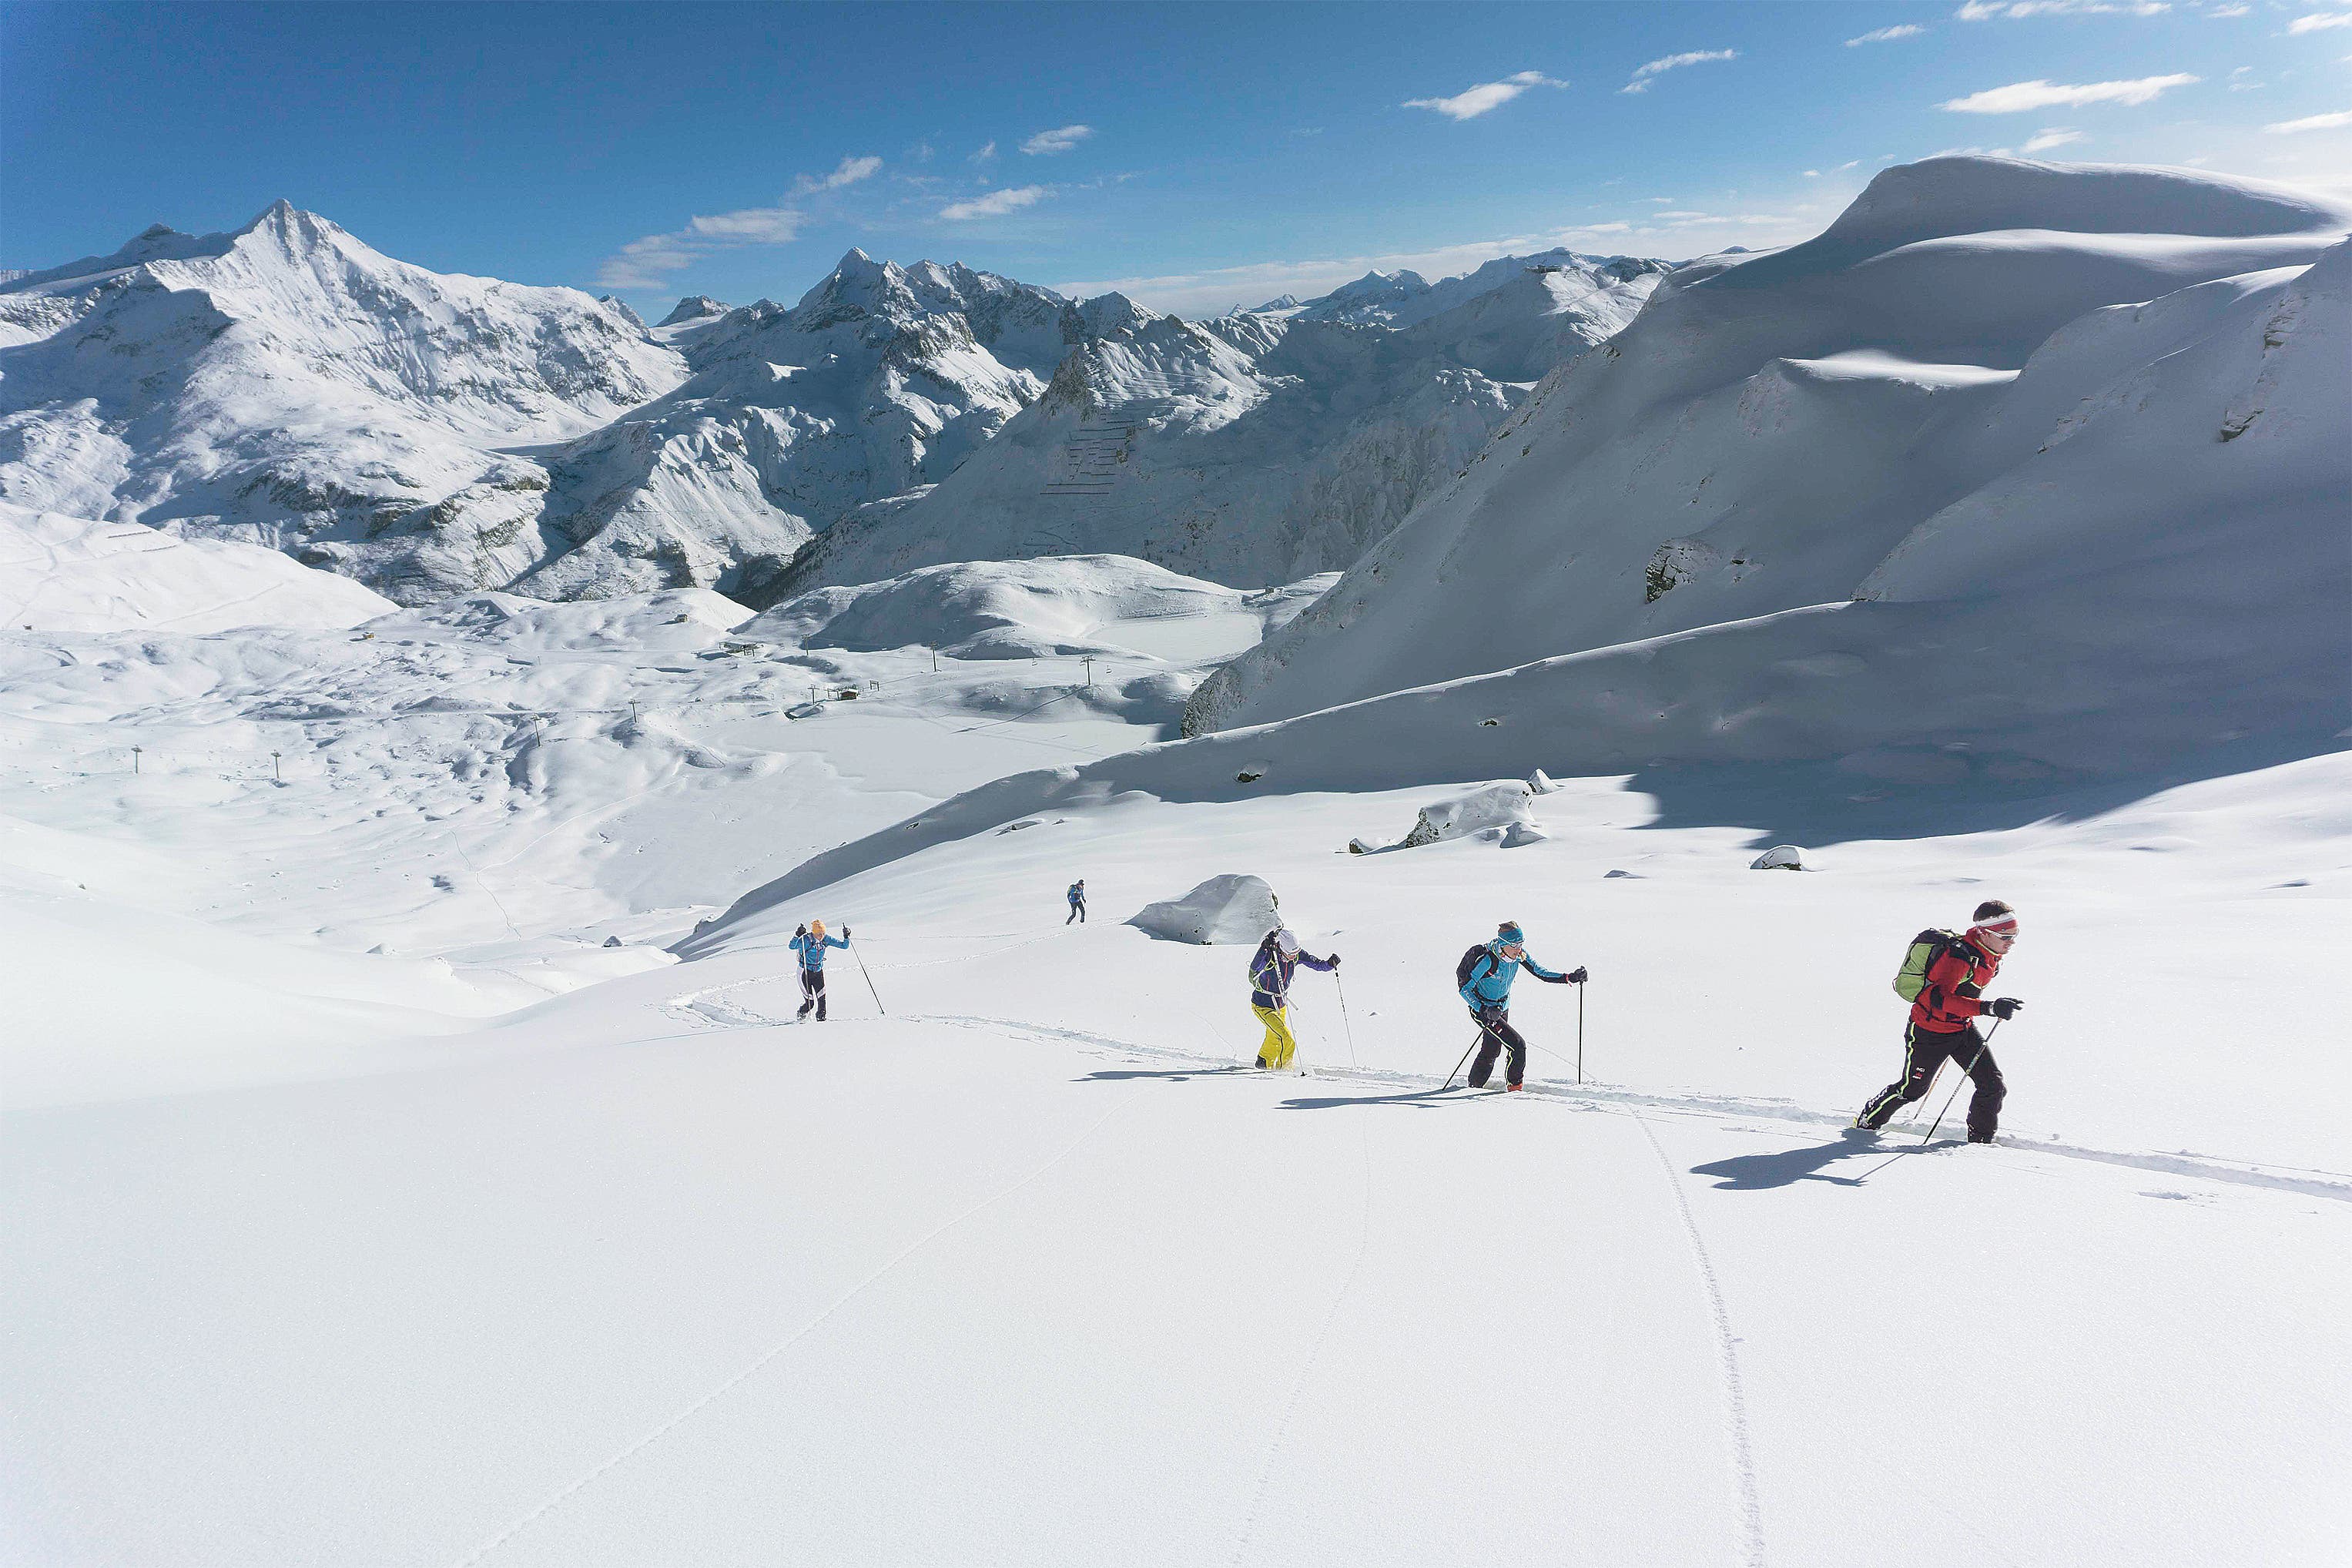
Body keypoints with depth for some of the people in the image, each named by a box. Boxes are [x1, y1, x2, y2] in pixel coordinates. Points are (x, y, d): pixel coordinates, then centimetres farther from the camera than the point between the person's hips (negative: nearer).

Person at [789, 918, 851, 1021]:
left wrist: (846, 936, -19)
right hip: (805, 973, -4)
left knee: (822, 998, -13)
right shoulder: (806, 939, -21)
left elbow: (844, 945, -1)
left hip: (819, 972, 4)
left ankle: (821, 1018, 4)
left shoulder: (826, 939, -6)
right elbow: (792, 946, -36)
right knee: (810, 1002, -3)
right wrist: (797, 935, -49)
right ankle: (800, 1016, 27)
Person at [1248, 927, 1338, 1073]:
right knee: (1287, 1041, -17)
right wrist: (1265, 947, -63)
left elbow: (1318, 964, -9)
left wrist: (1330, 963, -30)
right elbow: (1254, 968, -50)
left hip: (1281, 1004, 7)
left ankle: (1265, 1062, 55)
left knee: (1275, 1038, 29)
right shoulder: (1270, 955, -32)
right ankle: (1284, 1068, 7)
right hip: (1262, 1006, -7)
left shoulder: (1297, 954, -15)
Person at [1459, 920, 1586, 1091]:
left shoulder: (1519, 955, -12)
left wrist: (1569, 978, -17)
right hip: (1482, 1010, -7)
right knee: (1518, 1046, -16)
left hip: (1503, 1008, 7)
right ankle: (1515, 1086, 4)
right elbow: (1465, 988, -26)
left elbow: (1540, 972, -5)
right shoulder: (1488, 960, -30)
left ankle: (1474, 1087, 41)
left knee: (1491, 1051, 21)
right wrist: (1483, 1011, -37)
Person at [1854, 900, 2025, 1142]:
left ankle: (1980, 1141, 20)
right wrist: (1989, 1007, -51)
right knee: (1912, 1089, 11)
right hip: (1929, 1031, -7)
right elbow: (1939, 997, -43)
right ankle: (1867, 1122, 35)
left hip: (1964, 1029, 7)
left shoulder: (1991, 954, -4)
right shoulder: (1959, 956, -32)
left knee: (1994, 1087, 0)